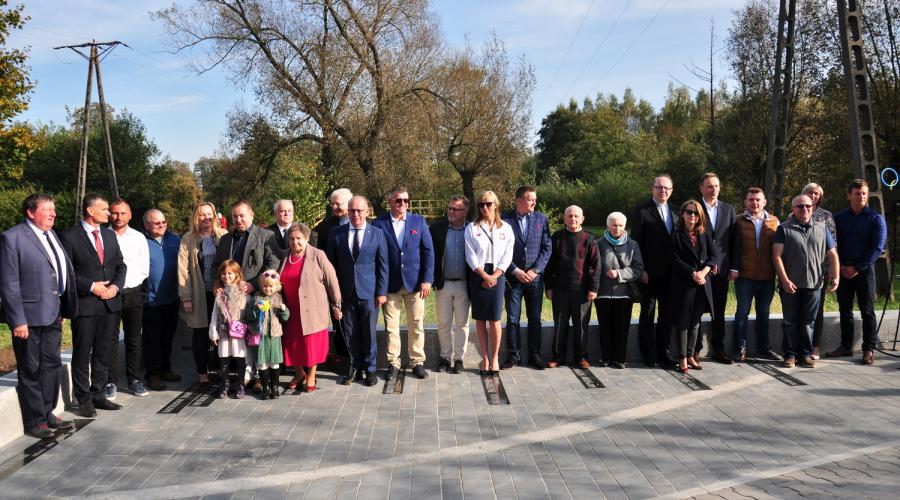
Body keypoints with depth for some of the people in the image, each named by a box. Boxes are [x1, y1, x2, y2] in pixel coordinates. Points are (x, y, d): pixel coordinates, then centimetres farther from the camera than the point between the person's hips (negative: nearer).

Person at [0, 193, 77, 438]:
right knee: (31, 370, 5)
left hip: (53, 315, 7)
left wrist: (62, 309, 11)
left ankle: (47, 414, 29)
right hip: (29, 317, -7)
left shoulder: (52, 235, 11)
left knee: (51, 365, 15)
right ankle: (34, 422, 16)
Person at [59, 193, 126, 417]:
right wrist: (91, 286, -16)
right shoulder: (69, 237, -7)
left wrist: (116, 285, -4)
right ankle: (84, 399, 14)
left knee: (103, 353, 13)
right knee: (82, 354, 4)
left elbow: (120, 266, 13)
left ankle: (99, 395, 24)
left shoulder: (110, 235, 12)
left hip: (110, 303, 6)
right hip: (84, 304, -6)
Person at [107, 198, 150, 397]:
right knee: (110, 339, 4)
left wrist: (126, 282, -1)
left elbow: (144, 269, 7)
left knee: (134, 339, 9)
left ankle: (134, 380, 18)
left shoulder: (138, 237, 6)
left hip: (133, 293, 2)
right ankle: (111, 382, 12)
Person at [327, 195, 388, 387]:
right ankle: (355, 369, 20)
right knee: (350, 333, 7)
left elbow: (382, 265, 1)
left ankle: (370, 369, 19)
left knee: (369, 333, 5)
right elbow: (332, 264, 6)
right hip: (346, 292, 1)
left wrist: (382, 292, -3)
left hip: (369, 292, -1)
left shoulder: (377, 234, 0)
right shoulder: (337, 233, 3)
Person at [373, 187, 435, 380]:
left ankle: (418, 362, 17)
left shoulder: (419, 221, 4)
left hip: (415, 283, 1)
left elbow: (428, 251, 3)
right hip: (390, 284, -1)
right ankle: (393, 363, 15)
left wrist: (427, 280, -4)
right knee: (391, 327, 4)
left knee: (417, 326, 7)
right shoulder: (379, 224, -1)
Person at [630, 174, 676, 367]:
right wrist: (642, 270, -12)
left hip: (670, 272, 5)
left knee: (667, 314, 10)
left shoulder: (674, 212, 12)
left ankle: (662, 351, 20)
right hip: (650, 273, -5)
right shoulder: (641, 211, -4)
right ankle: (648, 355, 11)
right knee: (647, 315, 3)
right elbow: (636, 242, -7)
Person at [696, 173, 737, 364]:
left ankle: (718, 349, 18)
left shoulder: (729, 210, 11)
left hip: (721, 269, 4)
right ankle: (695, 351, 8)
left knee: (719, 312, 10)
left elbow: (734, 240, 9)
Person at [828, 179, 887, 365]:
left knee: (867, 312, -1)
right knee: (845, 311, 8)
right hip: (843, 270, 3)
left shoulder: (876, 218, 0)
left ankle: (869, 350, 5)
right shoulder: (839, 217, 8)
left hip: (864, 270, -3)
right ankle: (846, 346, 16)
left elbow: (877, 248, -6)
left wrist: (858, 268, -12)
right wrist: (840, 266, -5)